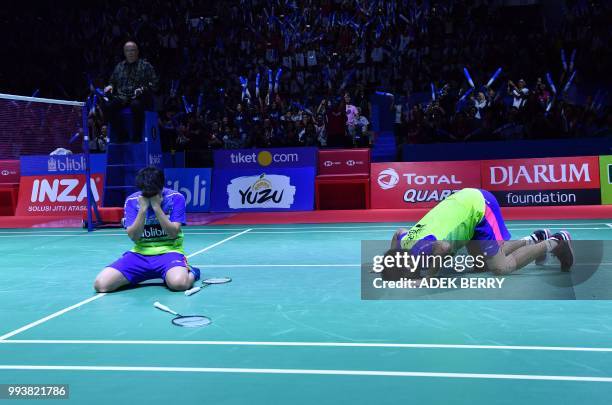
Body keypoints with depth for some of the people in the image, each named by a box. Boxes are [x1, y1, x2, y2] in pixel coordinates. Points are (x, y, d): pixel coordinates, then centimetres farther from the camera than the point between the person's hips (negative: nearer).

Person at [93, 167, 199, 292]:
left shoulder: (176, 198, -5)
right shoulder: (132, 201, 0)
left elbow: (173, 233, -13)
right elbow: (133, 236, -8)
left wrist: (156, 207, -18)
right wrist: (143, 208, -17)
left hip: (168, 251, -3)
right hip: (140, 253, 3)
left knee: (178, 283, -39)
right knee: (101, 284, -18)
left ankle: (190, 272, 1)